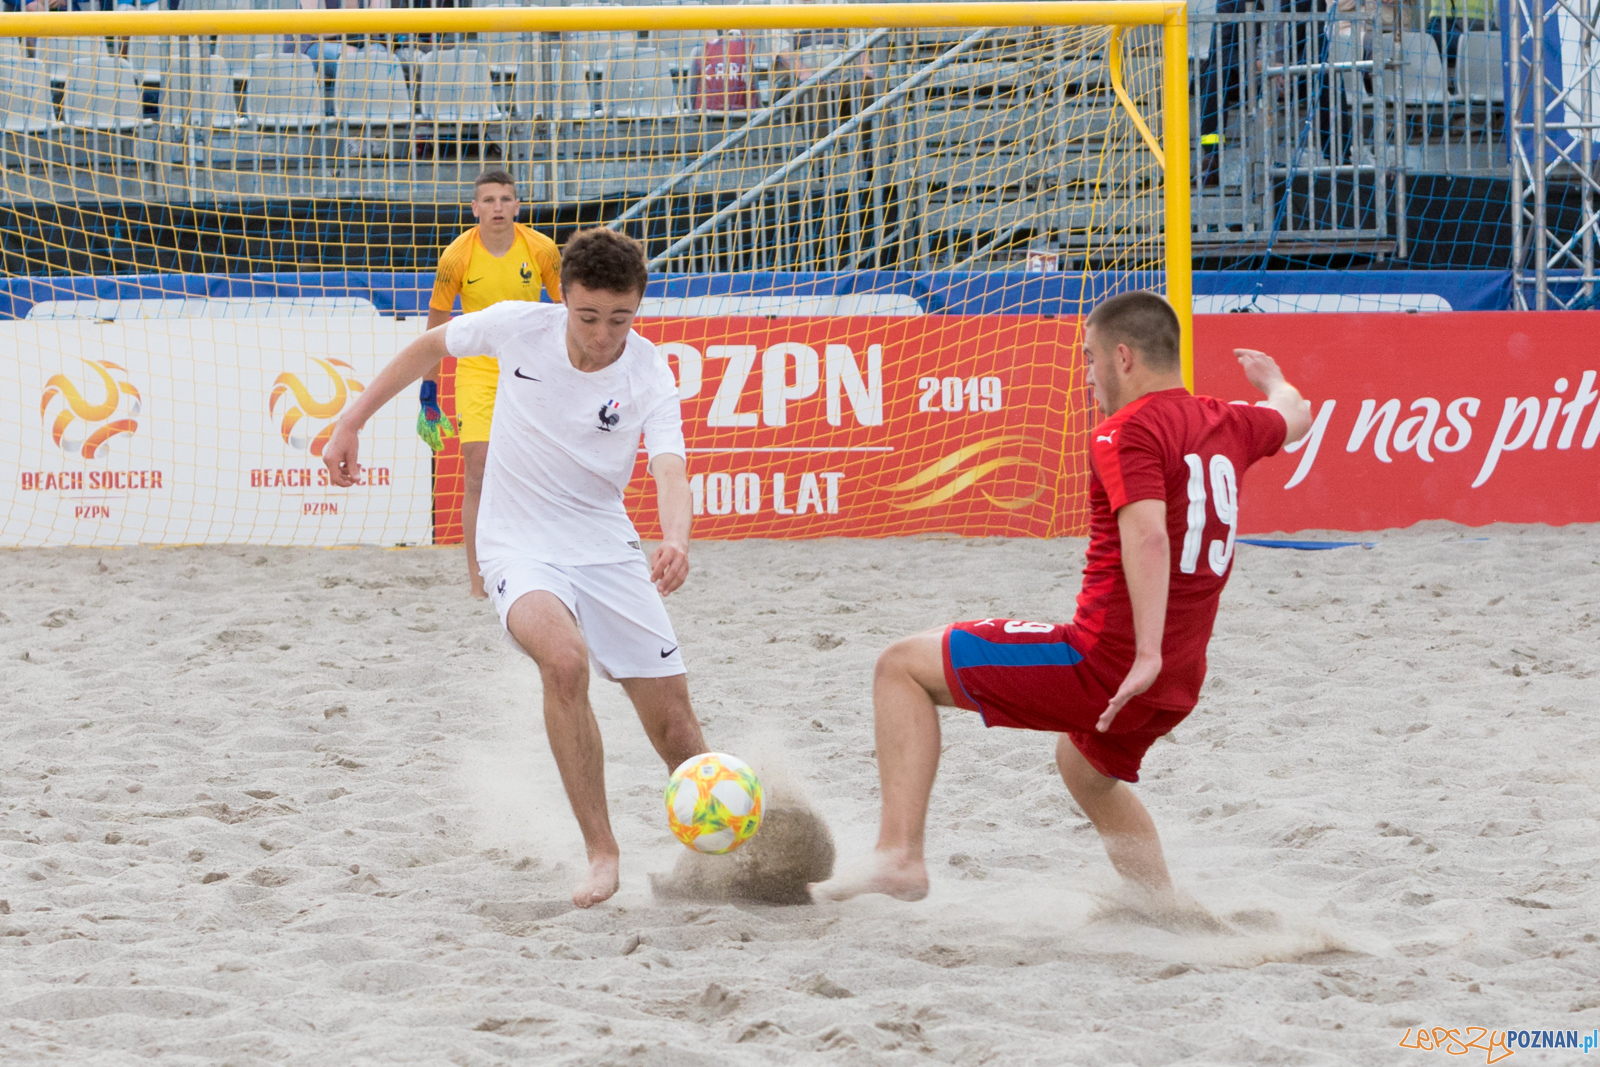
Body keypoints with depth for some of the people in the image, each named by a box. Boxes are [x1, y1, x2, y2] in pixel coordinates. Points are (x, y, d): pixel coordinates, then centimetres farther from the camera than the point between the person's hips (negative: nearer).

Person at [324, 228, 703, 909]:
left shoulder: (649, 377, -15)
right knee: (564, 658, -32)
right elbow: (429, 348, 7)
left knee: (672, 720, -1)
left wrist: (676, 541, -52)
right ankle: (601, 854, -25)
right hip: (520, 547, -1)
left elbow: (669, 470, -32)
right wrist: (352, 423, 9)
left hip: (606, 547, 1)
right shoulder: (519, 327, -13)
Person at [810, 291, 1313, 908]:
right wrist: (1272, 379, 57)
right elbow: (1294, 417, 34)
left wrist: (1148, 656, -35)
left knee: (902, 667, 0)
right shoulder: (1226, 426, 11)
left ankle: (898, 854, -11)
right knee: (1086, 767, 40)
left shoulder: (1125, 434, -12)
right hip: (1179, 690, 8)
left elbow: (1146, 536, -28)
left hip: (1102, 665, -8)